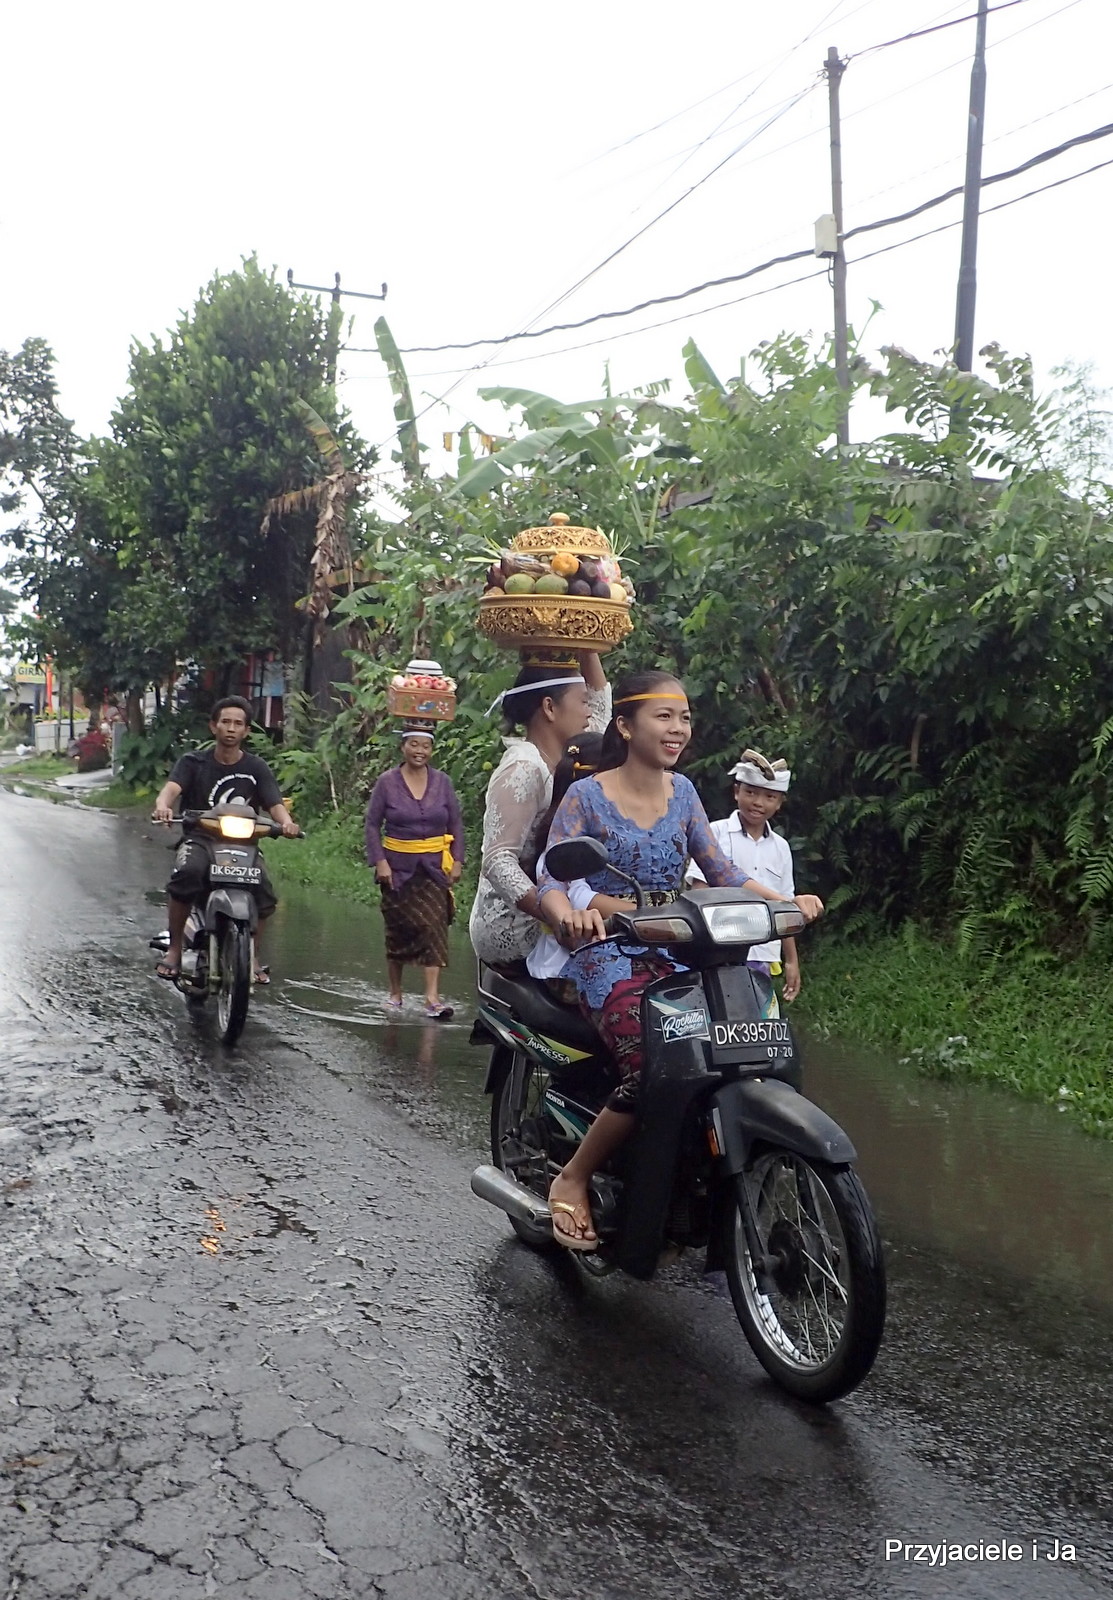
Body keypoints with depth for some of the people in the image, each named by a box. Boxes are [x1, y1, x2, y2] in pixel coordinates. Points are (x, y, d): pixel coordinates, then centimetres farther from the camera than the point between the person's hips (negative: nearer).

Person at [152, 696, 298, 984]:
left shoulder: (256, 767, 9)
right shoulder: (193, 762, 5)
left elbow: (275, 804, -3)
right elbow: (171, 787, -13)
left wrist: (286, 822, -27)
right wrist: (163, 806, -38)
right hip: (199, 839, -1)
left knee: (264, 891, -25)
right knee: (186, 873, -35)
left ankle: (252, 953, 2)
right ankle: (175, 948, -18)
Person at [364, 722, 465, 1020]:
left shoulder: (443, 782, 4)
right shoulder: (387, 782, -1)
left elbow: (456, 824, 7)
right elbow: (372, 824, -1)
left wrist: (457, 861, 0)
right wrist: (379, 861, -9)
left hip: (435, 865, 1)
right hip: (398, 865, 0)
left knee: (434, 924, -11)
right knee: (397, 928, 7)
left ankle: (432, 996, -14)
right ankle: (395, 992, 22)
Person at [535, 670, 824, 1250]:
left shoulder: (682, 791, 12)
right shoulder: (586, 796, -4)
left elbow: (720, 869, 11)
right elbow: (550, 881, -12)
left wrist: (785, 900, -4)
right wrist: (570, 914, -34)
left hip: (671, 953, 5)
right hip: (606, 955, -5)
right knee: (652, 1065, -28)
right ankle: (572, 1179, -7)